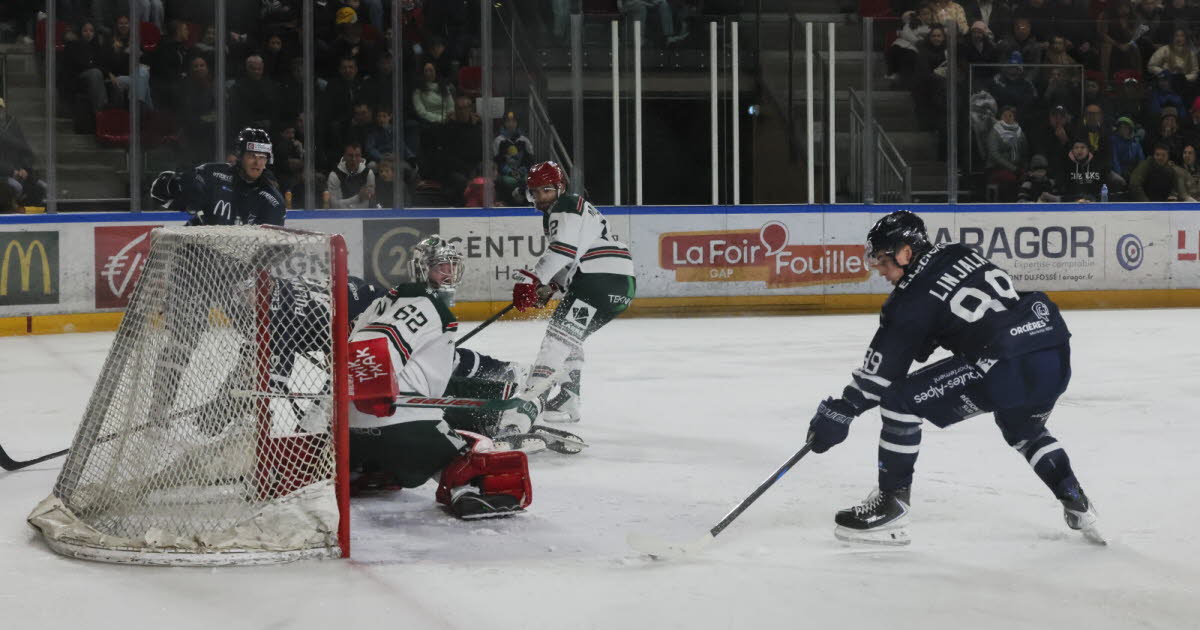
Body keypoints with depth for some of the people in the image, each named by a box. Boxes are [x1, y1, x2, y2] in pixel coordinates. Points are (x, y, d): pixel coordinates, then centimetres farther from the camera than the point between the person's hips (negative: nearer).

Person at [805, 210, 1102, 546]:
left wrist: (840, 411, 7)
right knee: (1022, 427, 38)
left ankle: (891, 508, 5)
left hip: (1009, 368, -9)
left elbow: (882, 368, 0)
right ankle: (1076, 504, 31)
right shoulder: (958, 254, 19)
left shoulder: (914, 298, -2)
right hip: (1057, 356, 9)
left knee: (901, 399, 0)